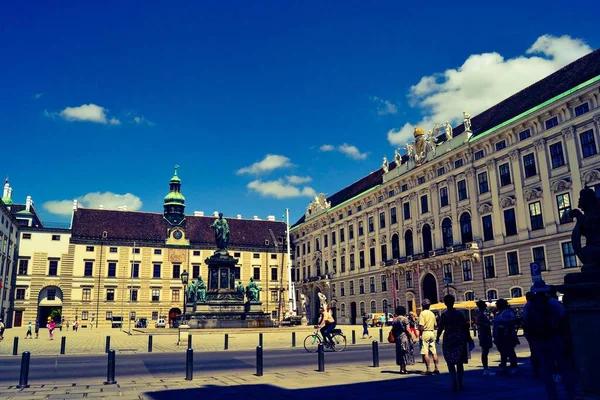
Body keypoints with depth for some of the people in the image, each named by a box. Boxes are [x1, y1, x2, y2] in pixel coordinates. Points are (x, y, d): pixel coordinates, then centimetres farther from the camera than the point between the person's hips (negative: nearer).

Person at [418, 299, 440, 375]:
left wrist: (420, 334, -10)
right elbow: (435, 325, 15)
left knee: (425, 353, -4)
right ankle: (436, 369, 12)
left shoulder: (422, 313, -10)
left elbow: (421, 326, -16)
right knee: (434, 352, 10)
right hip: (432, 333, 7)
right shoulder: (432, 314, 10)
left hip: (425, 333, -7)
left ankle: (428, 370, -5)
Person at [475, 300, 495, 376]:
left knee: (485, 352, 15)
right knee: (485, 352, -8)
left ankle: (486, 369, 23)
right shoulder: (481, 314, -17)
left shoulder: (482, 314, 14)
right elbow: (477, 322, -31)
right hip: (484, 335, -10)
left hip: (486, 335, 10)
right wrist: (486, 325, -25)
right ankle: (486, 370, -6)